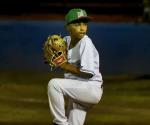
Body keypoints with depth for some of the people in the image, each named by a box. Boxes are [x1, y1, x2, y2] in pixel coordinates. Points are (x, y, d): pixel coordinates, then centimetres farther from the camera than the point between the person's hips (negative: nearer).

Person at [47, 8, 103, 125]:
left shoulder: (86, 43, -18)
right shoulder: (66, 40, 5)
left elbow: (89, 73, -24)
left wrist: (65, 66, -20)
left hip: (92, 89, -8)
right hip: (78, 91, 8)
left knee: (54, 84, -24)